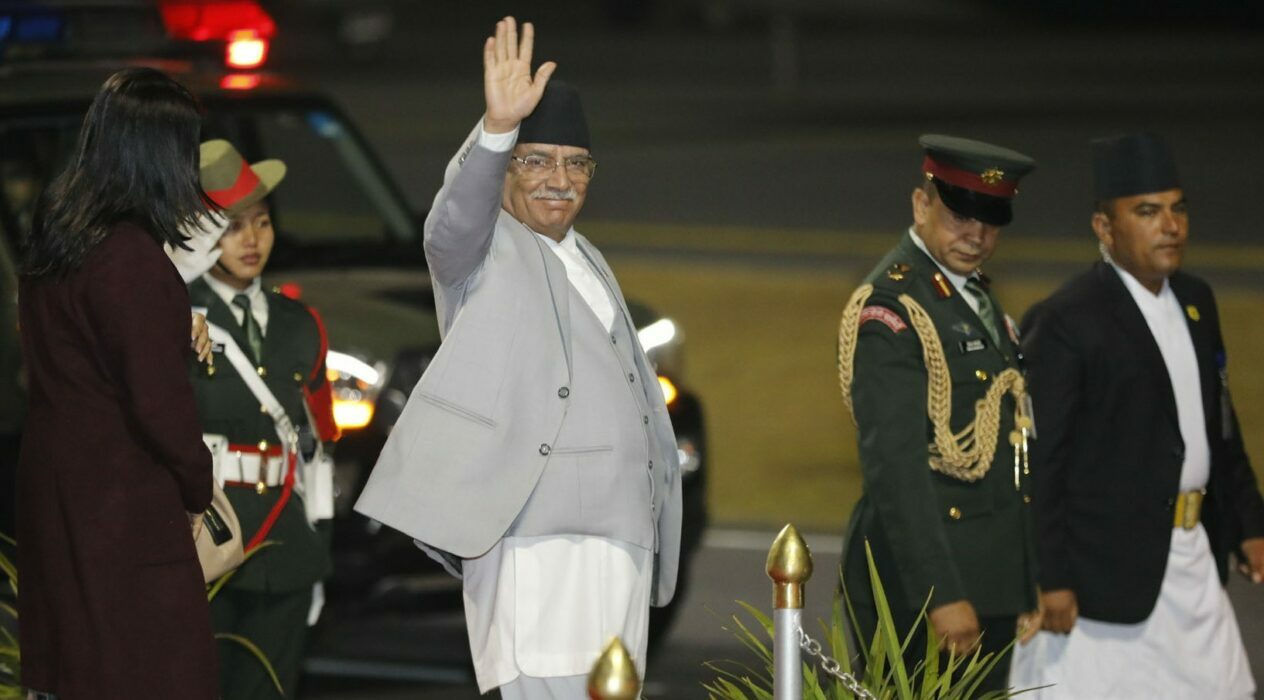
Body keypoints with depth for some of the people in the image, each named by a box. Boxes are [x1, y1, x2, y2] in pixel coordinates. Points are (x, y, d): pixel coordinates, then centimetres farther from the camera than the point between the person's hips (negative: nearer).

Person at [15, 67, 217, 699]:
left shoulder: (54, 236, 6)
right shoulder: (131, 257, -20)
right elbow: (158, 400, -19)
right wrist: (197, 486, -4)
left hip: (53, 484, 9)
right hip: (124, 502, -9)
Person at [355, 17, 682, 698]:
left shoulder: (590, 264, 23)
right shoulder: (484, 250, 0)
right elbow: (453, 220, -24)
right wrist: (498, 127, -41)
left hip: (619, 532, 8)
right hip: (535, 534, -8)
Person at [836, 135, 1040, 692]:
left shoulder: (978, 300, 17)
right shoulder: (889, 311, -13)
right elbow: (894, 466, -20)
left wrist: (1028, 584, 18)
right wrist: (941, 595, -26)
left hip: (991, 580, 9)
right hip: (920, 582, -9)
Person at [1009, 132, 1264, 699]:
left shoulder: (1195, 302, 11)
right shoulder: (1065, 323, -15)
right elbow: (1038, 460, -16)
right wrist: (1051, 581, -19)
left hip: (1192, 557, 8)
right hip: (1108, 565, -8)